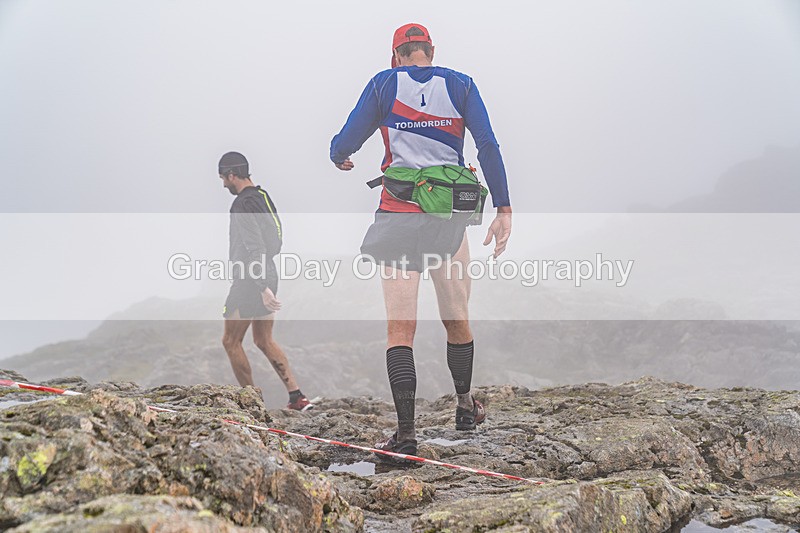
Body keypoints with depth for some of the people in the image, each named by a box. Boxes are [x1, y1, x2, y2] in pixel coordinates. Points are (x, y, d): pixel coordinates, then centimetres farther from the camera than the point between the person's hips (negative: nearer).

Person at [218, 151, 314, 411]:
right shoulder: (264, 196, 12)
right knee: (264, 341, 15)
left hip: (252, 281, -9)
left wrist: (263, 288, -27)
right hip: (269, 276, 9)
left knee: (231, 342, 5)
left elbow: (255, 248, -23)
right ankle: (298, 397, 9)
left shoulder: (243, 204, -16)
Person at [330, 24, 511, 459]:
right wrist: (503, 209, 0)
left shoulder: (385, 84, 5)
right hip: (450, 214, 2)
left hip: (398, 214, -2)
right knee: (457, 320, 17)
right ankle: (465, 407, 34)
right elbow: (488, 147, -1)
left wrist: (339, 158, 29)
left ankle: (406, 432, -11)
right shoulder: (460, 85, 8)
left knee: (399, 328, -3)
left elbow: (344, 143, 5)